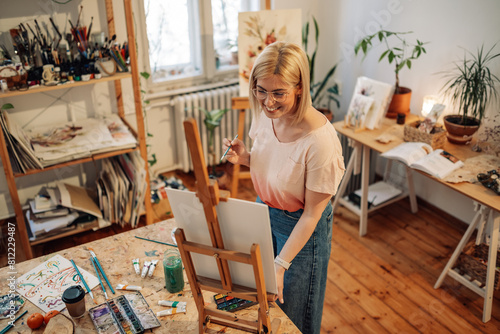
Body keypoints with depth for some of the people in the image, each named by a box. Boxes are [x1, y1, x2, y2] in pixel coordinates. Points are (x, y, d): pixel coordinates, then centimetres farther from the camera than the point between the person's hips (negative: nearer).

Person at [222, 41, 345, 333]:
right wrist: (243, 156, -15)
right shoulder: (264, 114, -14)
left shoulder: (320, 140, -34)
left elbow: (312, 214, -24)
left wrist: (281, 265, -23)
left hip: (300, 227, -6)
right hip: (264, 212, 6)